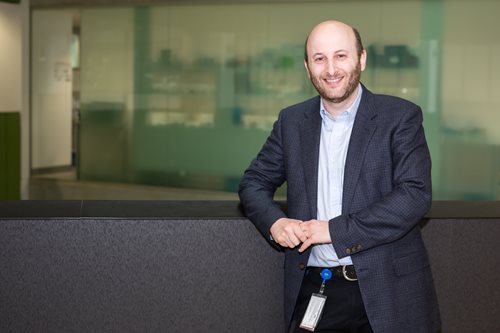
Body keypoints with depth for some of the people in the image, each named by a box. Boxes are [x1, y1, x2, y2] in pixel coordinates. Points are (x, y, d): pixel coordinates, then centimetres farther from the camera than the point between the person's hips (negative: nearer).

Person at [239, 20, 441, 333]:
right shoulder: (291, 121, 8)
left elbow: (416, 194, -14)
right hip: (312, 292, 3)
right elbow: (254, 182, 13)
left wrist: (336, 230, -18)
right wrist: (275, 222, -9)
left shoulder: (401, 116, -4)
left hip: (387, 292, -3)